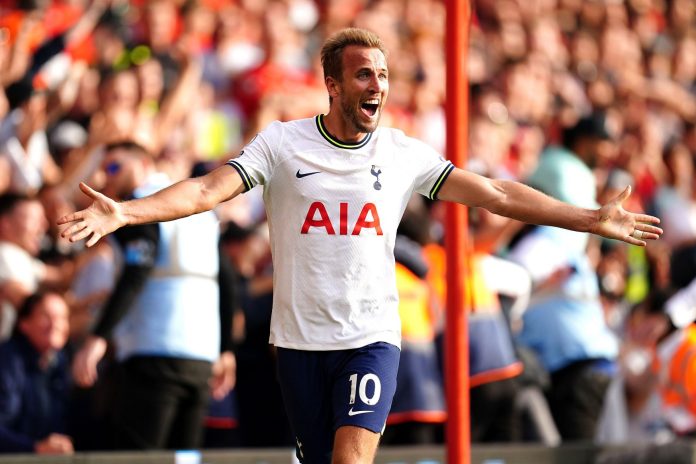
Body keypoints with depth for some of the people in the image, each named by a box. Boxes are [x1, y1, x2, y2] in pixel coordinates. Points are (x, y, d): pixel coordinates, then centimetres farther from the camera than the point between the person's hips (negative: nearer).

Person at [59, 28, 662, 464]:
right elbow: (210, 189, -11)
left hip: (372, 337, 0)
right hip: (300, 339, 0)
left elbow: (495, 193, 4)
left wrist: (594, 220, 1)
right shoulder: (283, 143, -2)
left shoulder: (404, 154, 2)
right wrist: (124, 213, -27)